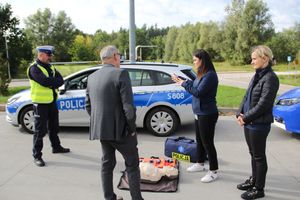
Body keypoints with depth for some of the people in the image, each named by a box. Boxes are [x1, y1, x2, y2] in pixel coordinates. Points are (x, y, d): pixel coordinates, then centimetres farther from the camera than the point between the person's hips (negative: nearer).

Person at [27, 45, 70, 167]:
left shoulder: (50, 67, 12)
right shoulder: (34, 68, -13)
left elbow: (60, 80, 1)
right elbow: (45, 81, -27)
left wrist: (51, 82, -17)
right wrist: (55, 81, -11)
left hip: (52, 101, 8)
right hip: (40, 103, -8)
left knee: (54, 127, 21)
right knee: (40, 130, -2)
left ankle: (56, 147, 38)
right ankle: (37, 156, 7)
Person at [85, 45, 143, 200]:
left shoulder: (92, 77, 7)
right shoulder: (121, 74, -15)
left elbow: (88, 106, 11)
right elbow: (128, 105, -19)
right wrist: (132, 128, -8)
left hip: (100, 129, 7)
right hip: (120, 129, -6)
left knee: (107, 163, 18)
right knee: (132, 164, 9)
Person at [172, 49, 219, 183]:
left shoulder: (210, 75, -21)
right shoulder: (201, 74, 7)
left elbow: (198, 92, -24)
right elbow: (194, 85, 11)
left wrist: (184, 84, -14)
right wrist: (180, 80, 10)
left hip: (207, 114, -10)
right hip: (199, 113, 10)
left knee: (207, 142, 1)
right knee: (199, 140, 21)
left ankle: (213, 171, 15)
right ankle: (200, 164, 40)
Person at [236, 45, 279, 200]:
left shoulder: (270, 78, -16)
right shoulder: (257, 75, 11)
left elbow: (263, 104, -20)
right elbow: (247, 97, 13)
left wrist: (246, 117, -14)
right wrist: (240, 114, -1)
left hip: (259, 124, -8)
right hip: (249, 123, 8)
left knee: (259, 156, 5)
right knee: (253, 154, 20)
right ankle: (254, 180, 37)